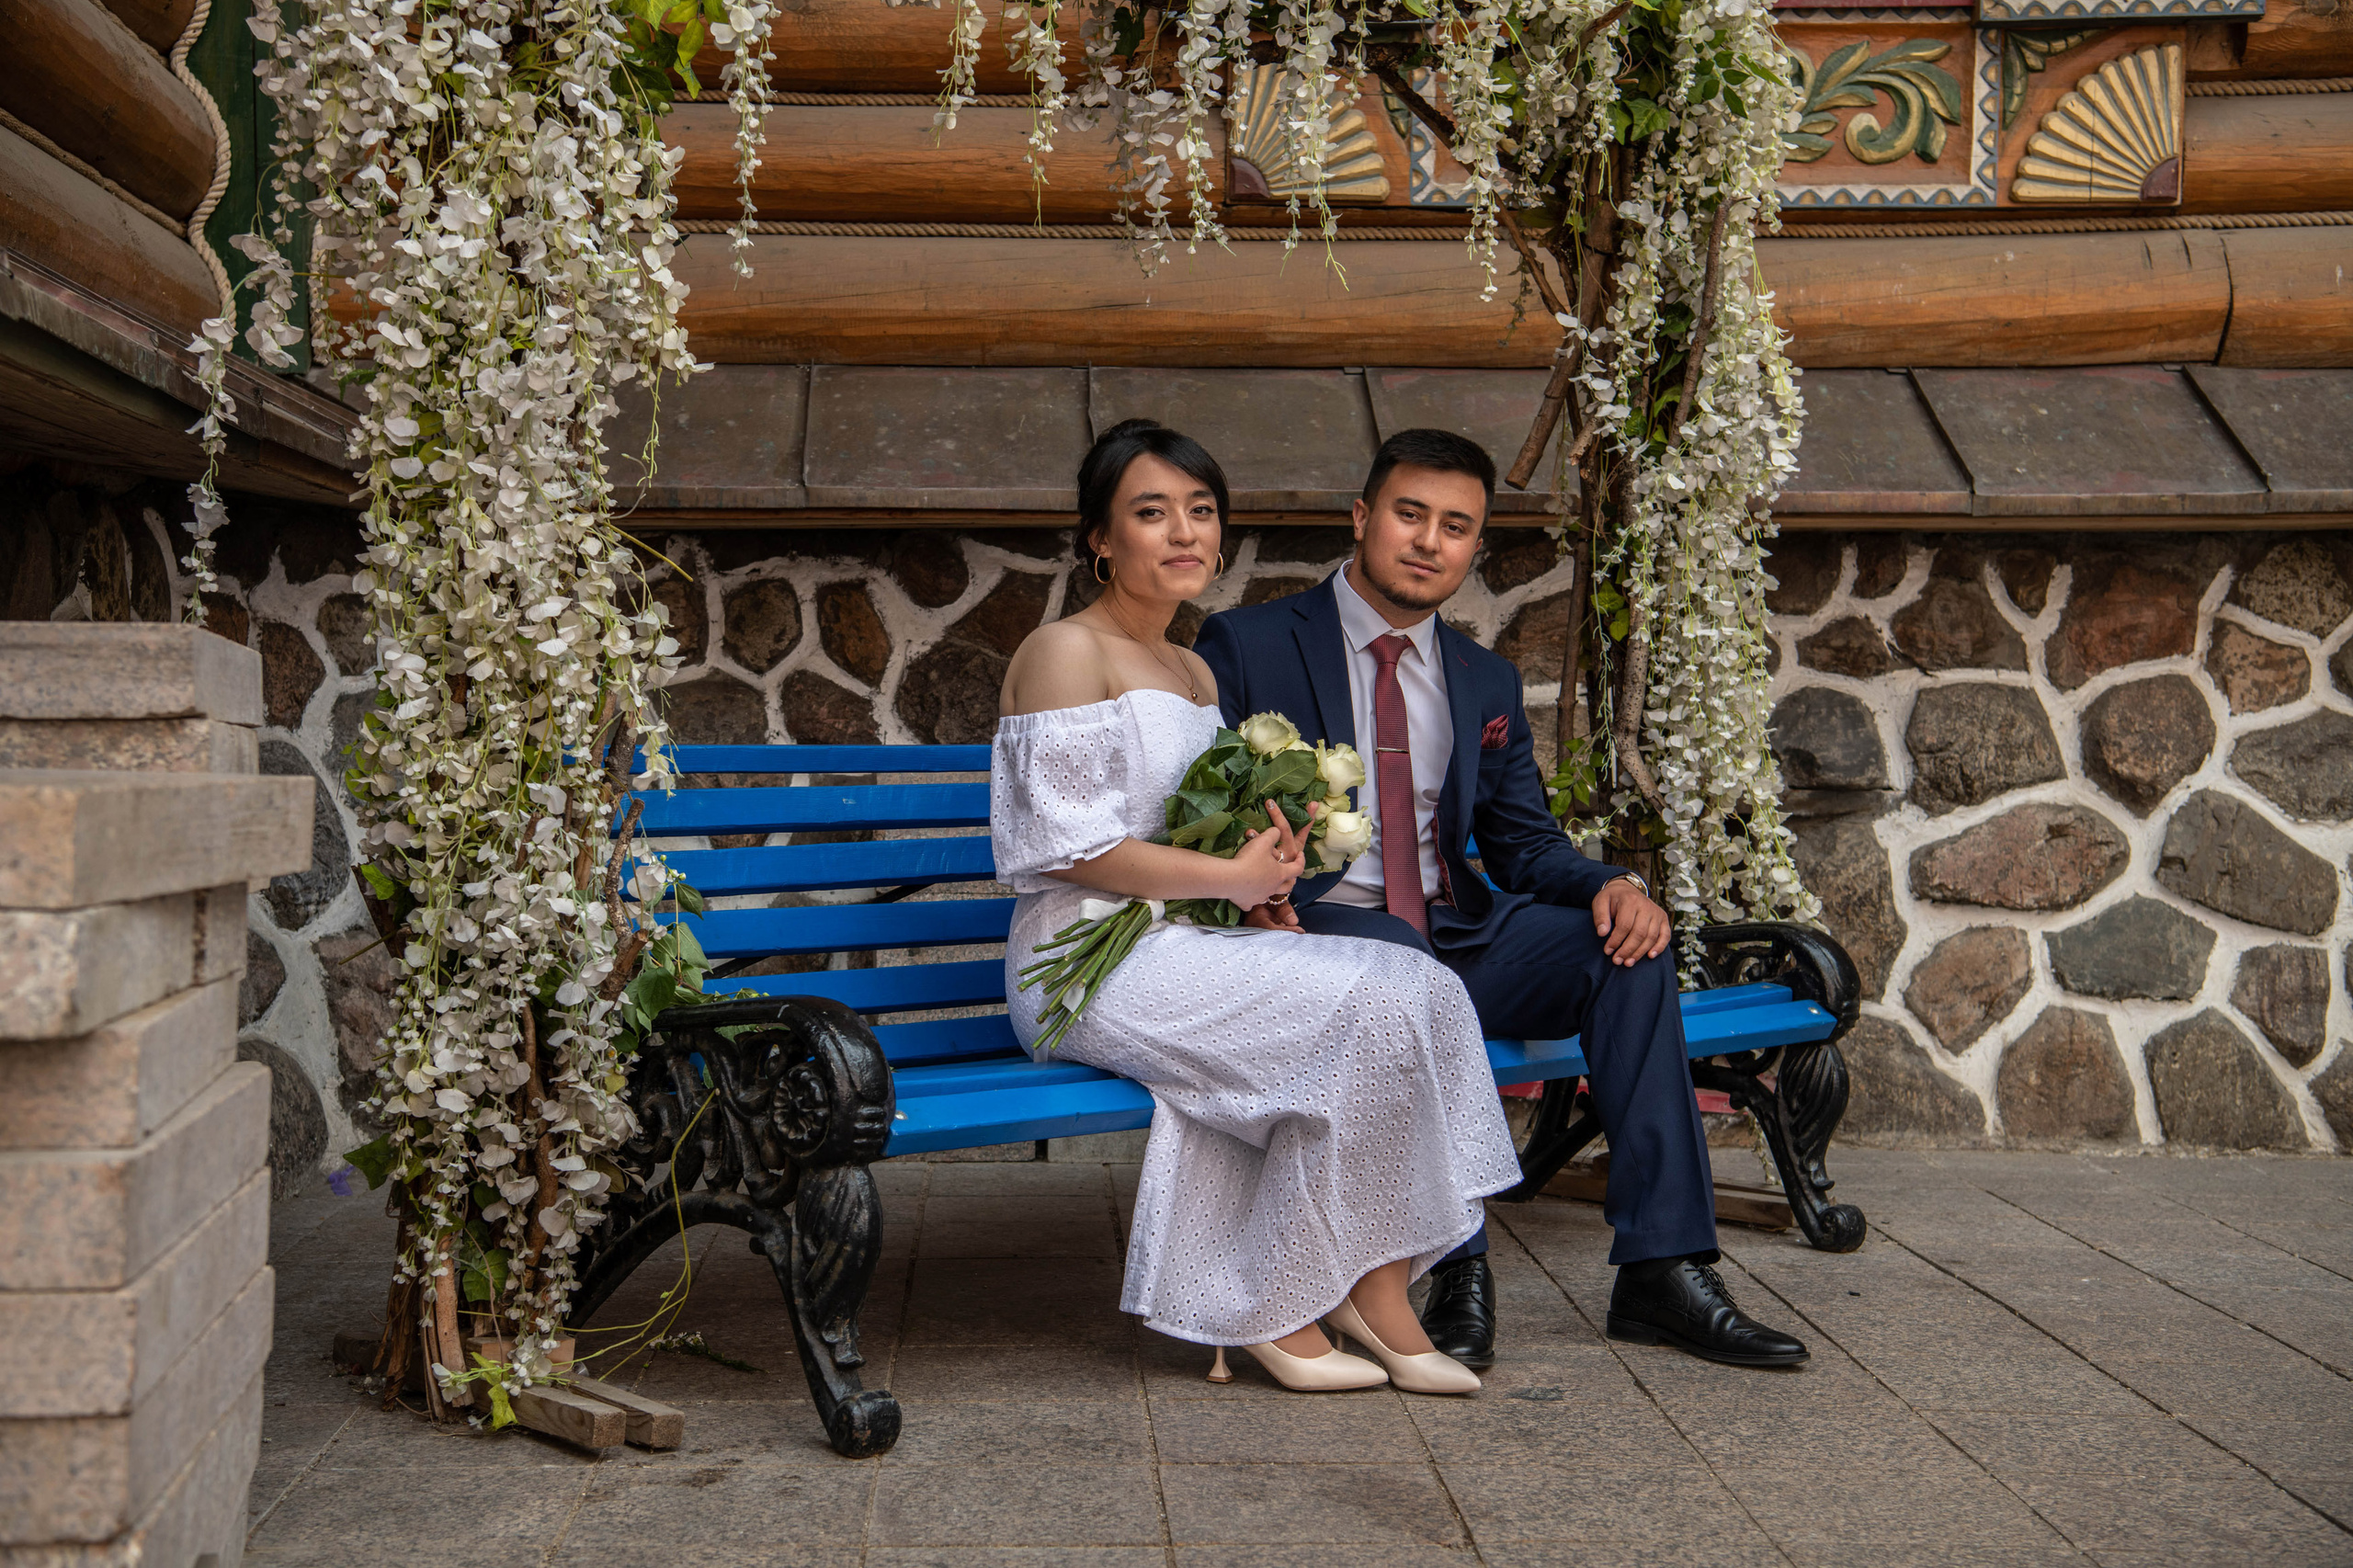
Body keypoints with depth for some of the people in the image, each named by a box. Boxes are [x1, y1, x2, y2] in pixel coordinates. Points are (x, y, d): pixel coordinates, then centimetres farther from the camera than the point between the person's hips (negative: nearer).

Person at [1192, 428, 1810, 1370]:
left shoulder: (1487, 683, 18)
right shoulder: (1246, 647, 3)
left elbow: (1526, 844, 16)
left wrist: (1608, 887, -7)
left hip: (1456, 934, 5)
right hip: (1316, 930, -5)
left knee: (1626, 940, -18)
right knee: (1398, 958, -38)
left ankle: (1662, 1268, -19)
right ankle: (1458, 1272, -32)